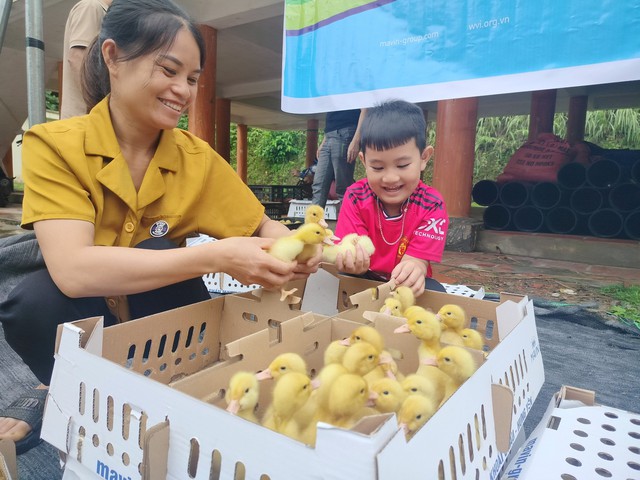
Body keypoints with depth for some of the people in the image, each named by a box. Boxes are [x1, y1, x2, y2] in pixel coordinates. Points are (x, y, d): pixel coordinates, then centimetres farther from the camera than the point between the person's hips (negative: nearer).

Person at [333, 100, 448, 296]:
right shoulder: (355, 196, -15)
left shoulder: (432, 205, -18)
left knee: (435, 292, -30)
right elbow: (348, 247, -20)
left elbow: (415, 261, -23)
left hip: (405, 285, 0)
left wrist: (413, 270, -49)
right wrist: (353, 262, -46)